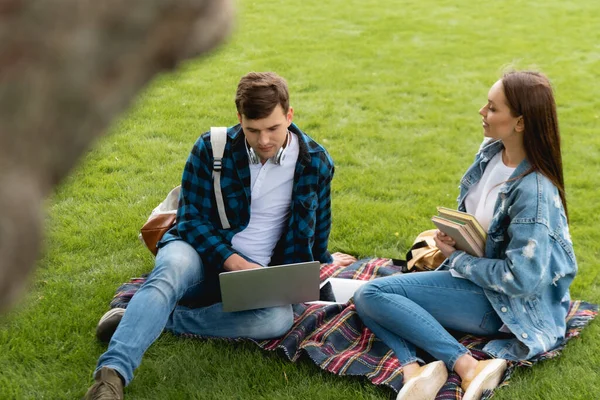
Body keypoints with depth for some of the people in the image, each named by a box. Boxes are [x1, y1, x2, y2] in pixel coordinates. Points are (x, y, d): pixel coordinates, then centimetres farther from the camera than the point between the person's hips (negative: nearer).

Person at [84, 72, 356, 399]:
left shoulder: (316, 163, -2)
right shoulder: (211, 149, -6)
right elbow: (192, 219, -5)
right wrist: (235, 263, -18)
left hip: (257, 272, 1)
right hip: (202, 252, -1)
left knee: (280, 317, -32)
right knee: (172, 270, -37)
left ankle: (153, 317, -25)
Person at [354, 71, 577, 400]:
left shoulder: (533, 191, -26)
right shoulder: (491, 150, -1)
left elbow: (520, 279, -26)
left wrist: (456, 259, -14)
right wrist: (452, 233, -4)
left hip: (498, 301, -9)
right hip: (466, 271, 9)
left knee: (371, 295, -19)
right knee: (365, 298, -5)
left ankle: (469, 367, -22)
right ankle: (414, 369, -26)